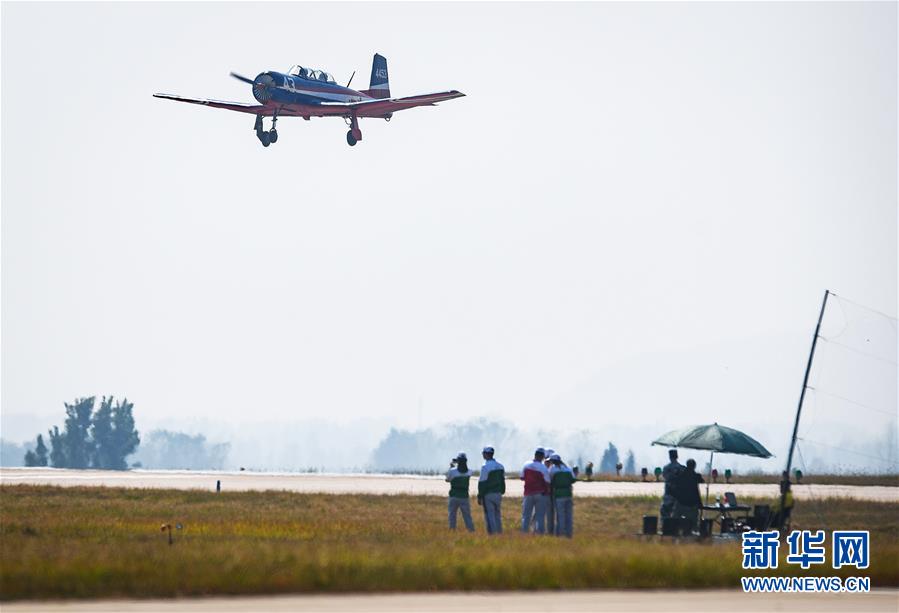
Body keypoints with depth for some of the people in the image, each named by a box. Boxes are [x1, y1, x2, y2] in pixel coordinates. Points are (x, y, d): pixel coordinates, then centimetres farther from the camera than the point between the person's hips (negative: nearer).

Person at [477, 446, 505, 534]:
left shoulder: (485, 467, -14)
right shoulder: (500, 466, 9)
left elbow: (482, 483, -14)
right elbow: (502, 480, 13)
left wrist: (479, 497, -10)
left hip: (488, 494, -7)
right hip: (498, 494, 7)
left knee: (489, 515, -3)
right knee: (497, 515, 13)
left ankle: (492, 532, -6)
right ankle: (499, 532, 13)